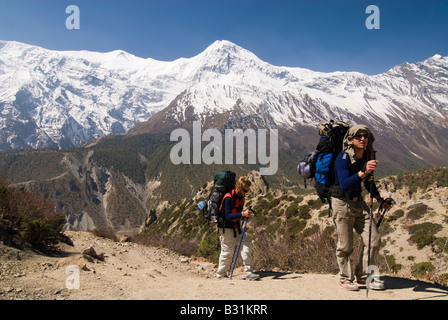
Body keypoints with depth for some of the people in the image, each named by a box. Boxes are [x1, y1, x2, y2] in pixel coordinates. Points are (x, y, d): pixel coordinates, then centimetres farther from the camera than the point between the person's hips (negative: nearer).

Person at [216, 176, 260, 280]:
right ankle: (220, 274, 17)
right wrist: (242, 214, -36)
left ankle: (249, 272, 1)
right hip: (226, 227, -8)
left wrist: (245, 215, 1)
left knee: (246, 245, -3)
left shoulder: (241, 196, 3)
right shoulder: (228, 198, -23)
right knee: (228, 251, -2)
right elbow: (228, 216, -29)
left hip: (236, 226, 8)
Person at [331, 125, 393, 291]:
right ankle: (345, 279, 18)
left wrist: (380, 199, 25)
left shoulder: (367, 157, 4)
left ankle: (363, 276, 17)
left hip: (359, 202, 7)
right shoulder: (343, 158, -17)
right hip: (342, 203, -7)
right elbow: (344, 184, -30)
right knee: (345, 245, -1)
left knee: (373, 239, 1)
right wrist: (363, 172, -40)